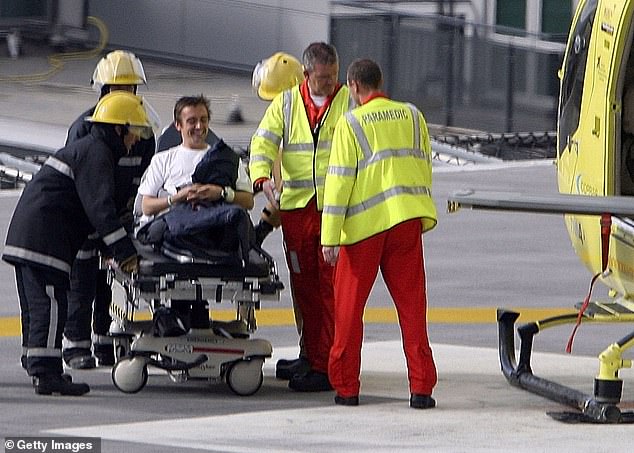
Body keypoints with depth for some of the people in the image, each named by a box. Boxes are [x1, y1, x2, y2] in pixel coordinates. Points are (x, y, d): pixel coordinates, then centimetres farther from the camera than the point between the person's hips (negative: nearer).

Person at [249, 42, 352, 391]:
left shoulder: (350, 102, 5)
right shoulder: (286, 103, 12)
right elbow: (263, 142, 3)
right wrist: (262, 177, -16)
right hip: (296, 205, 3)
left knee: (332, 284, -8)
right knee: (303, 283, 8)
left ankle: (328, 365, -9)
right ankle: (311, 355, 20)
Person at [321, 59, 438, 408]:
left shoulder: (351, 124, -4)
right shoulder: (412, 116, 8)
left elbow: (339, 181, -7)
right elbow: (424, 167, 13)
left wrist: (330, 237, -7)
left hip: (364, 223, -3)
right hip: (406, 220, 3)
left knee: (349, 307, 8)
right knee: (412, 304, 5)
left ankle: (346, 388, 10)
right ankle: (421, 387, 0)